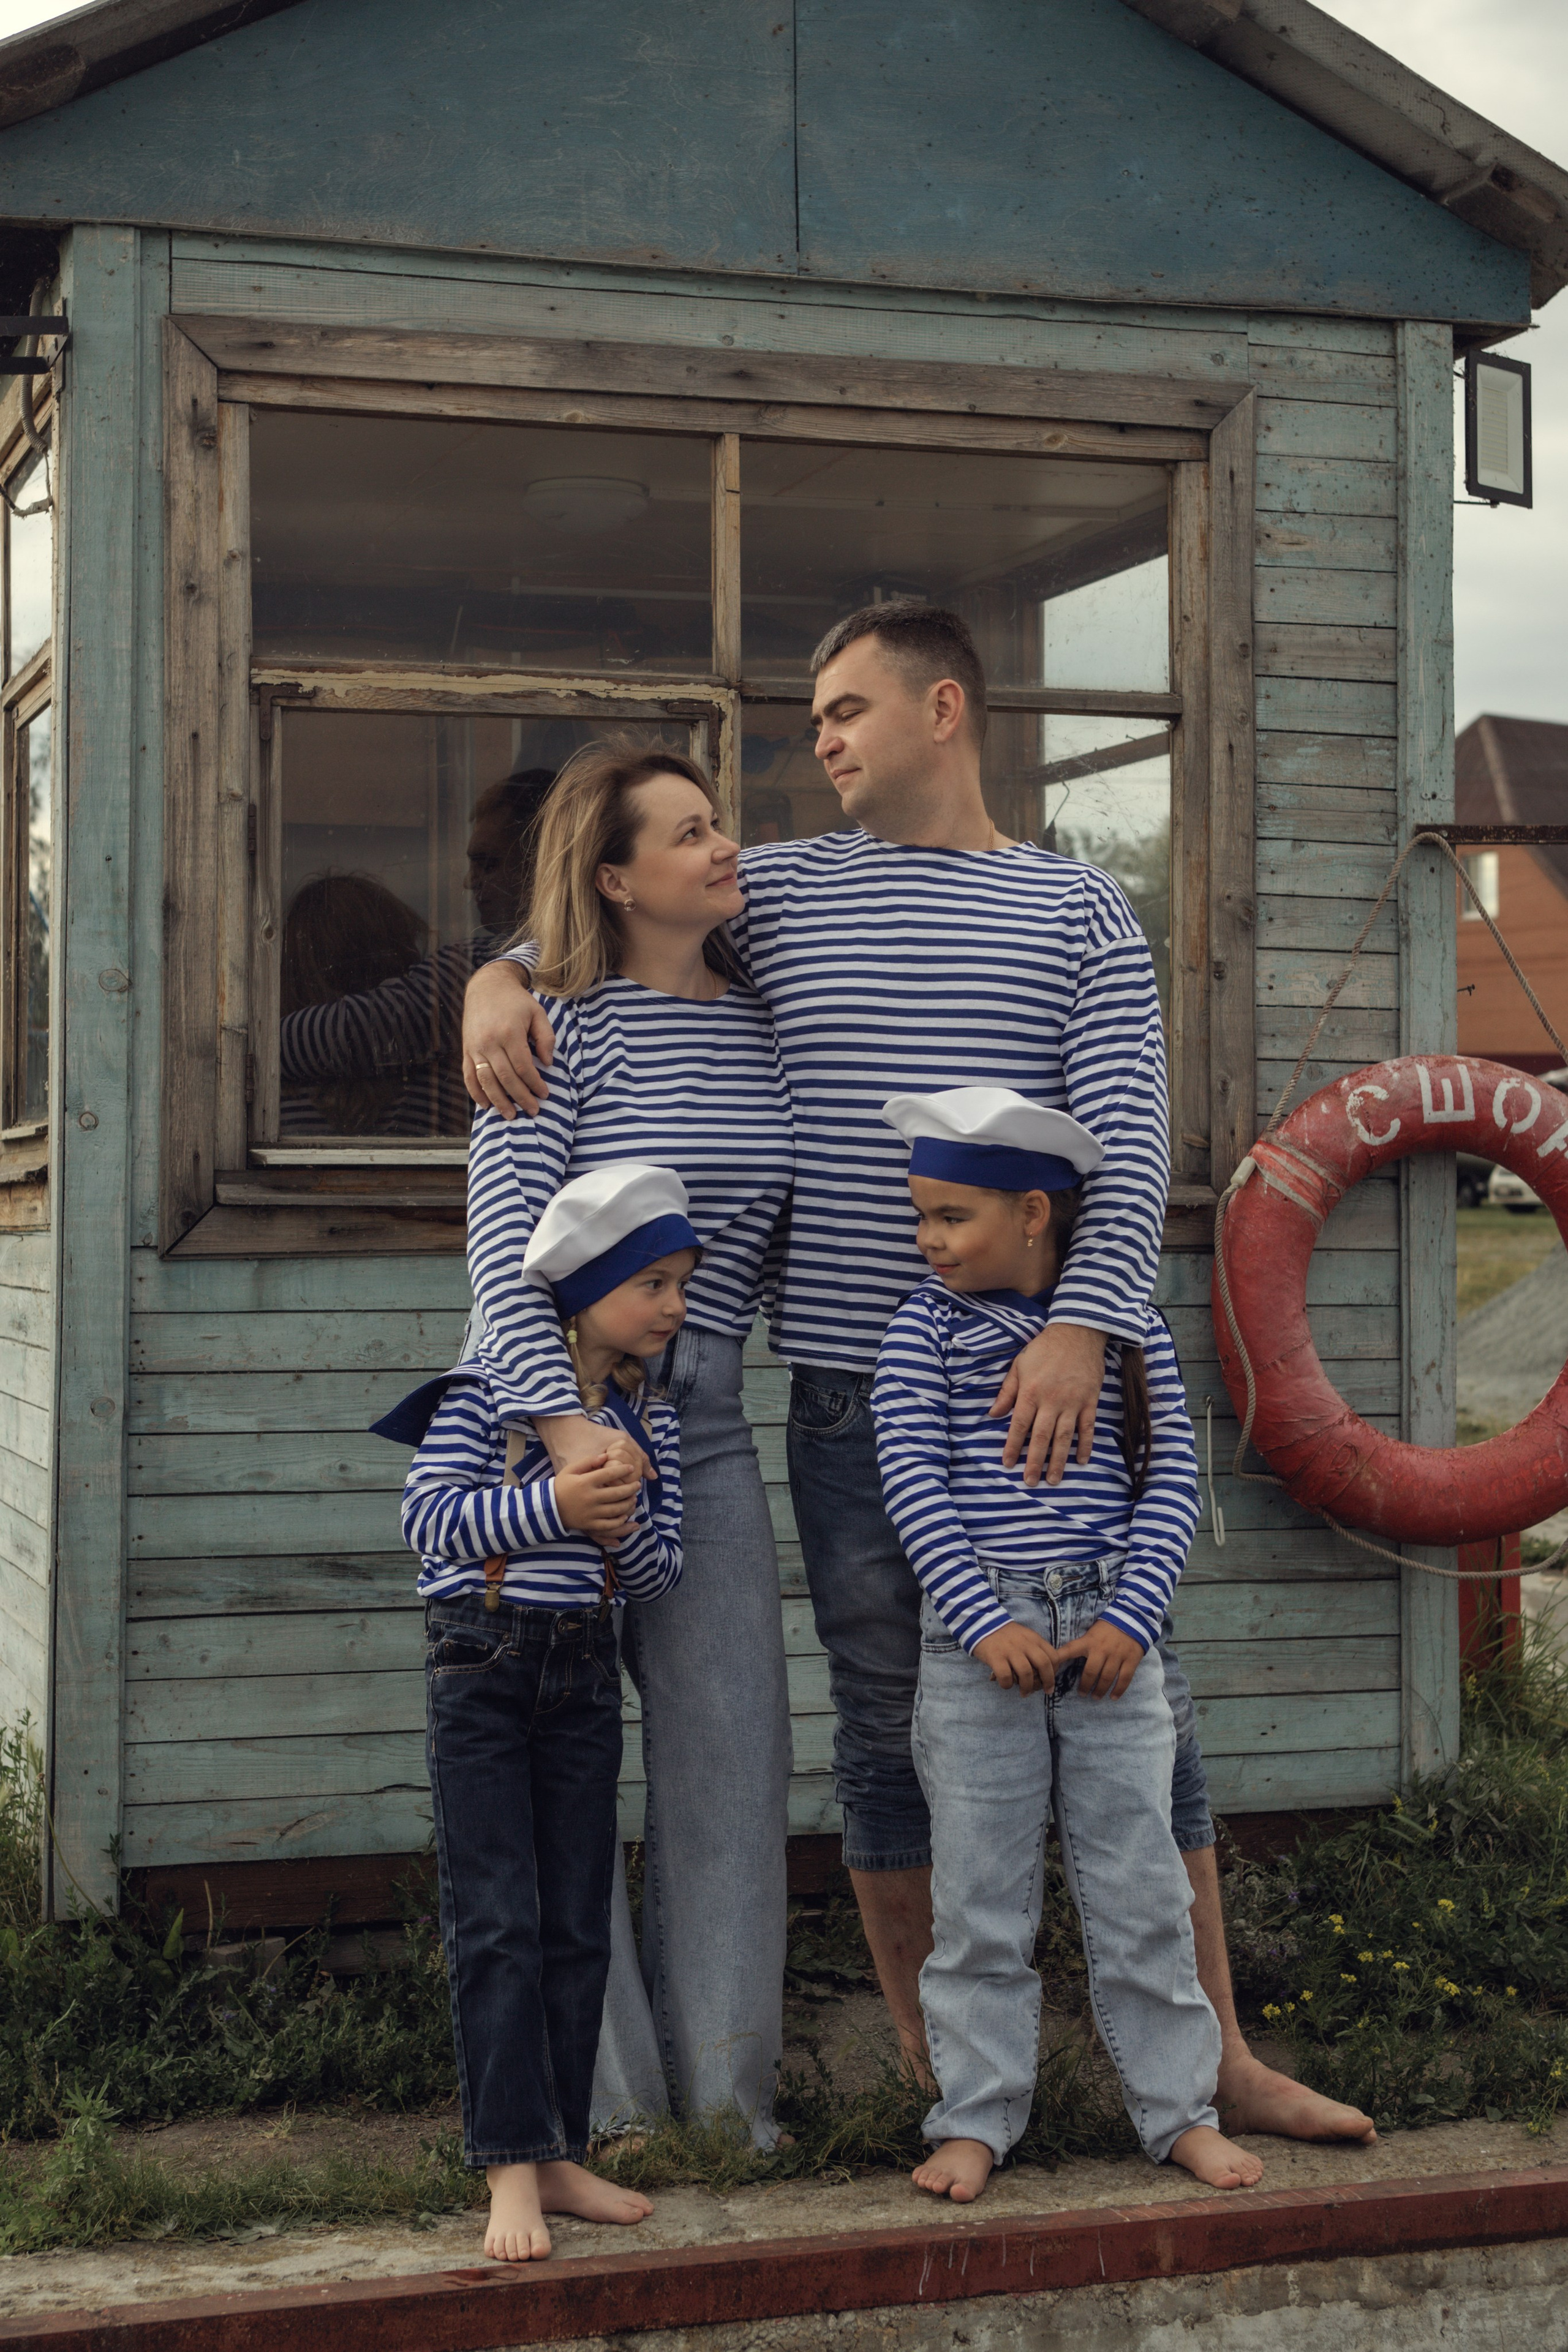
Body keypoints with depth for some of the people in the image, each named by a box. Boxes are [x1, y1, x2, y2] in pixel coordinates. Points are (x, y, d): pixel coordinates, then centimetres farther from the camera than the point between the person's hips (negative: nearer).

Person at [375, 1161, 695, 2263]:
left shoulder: (650, 1420, 5)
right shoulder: (486, 1388, -9)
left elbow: (659, 1574, 5)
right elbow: (429, 1517, -18)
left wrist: (625, 1528, -18)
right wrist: (554, 1505, -30)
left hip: (585, 1669, 5)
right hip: (483, 1662, -5)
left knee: (579, 1924, 7)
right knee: (498, 1923, -5)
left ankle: (562, 2158, 16)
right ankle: (514, 2168, -2)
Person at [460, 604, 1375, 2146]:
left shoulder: (1078, 909, 6)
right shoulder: (778, 892, 11)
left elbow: (1130, 1139, -4)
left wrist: (1083, 1328, -20)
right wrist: (496, 986, -5)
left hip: (1041, 1386, -1)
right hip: (854, 1390, 1)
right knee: (886, 1728, 6)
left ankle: (1215, 2058, 15)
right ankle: (937, 2077, 19)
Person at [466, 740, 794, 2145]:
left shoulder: (766, 1023, 9)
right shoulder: (560, 1026, -8)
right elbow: (504, 1242, -16)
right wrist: (565, 1424, -28)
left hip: (703, 1416, 5)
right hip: (549, 1408, -5)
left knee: (731, 1750, 2)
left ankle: (722, 2094, 12)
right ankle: (599, 2099, 10)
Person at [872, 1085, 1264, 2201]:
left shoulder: (1131, 1328, 3)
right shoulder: (925, 1331, 0)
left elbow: (1173, 1479, 1)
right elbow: (914, 1482, -6)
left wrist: (1129, 1620, -9)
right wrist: (984, 1622, -15)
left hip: (1108, 1631, 1)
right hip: (977, 1638, 0)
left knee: (1140, 1885, 6)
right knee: (980, 1897, 5)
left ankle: (1181, 2108, 18)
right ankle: (977, 2118, 16)